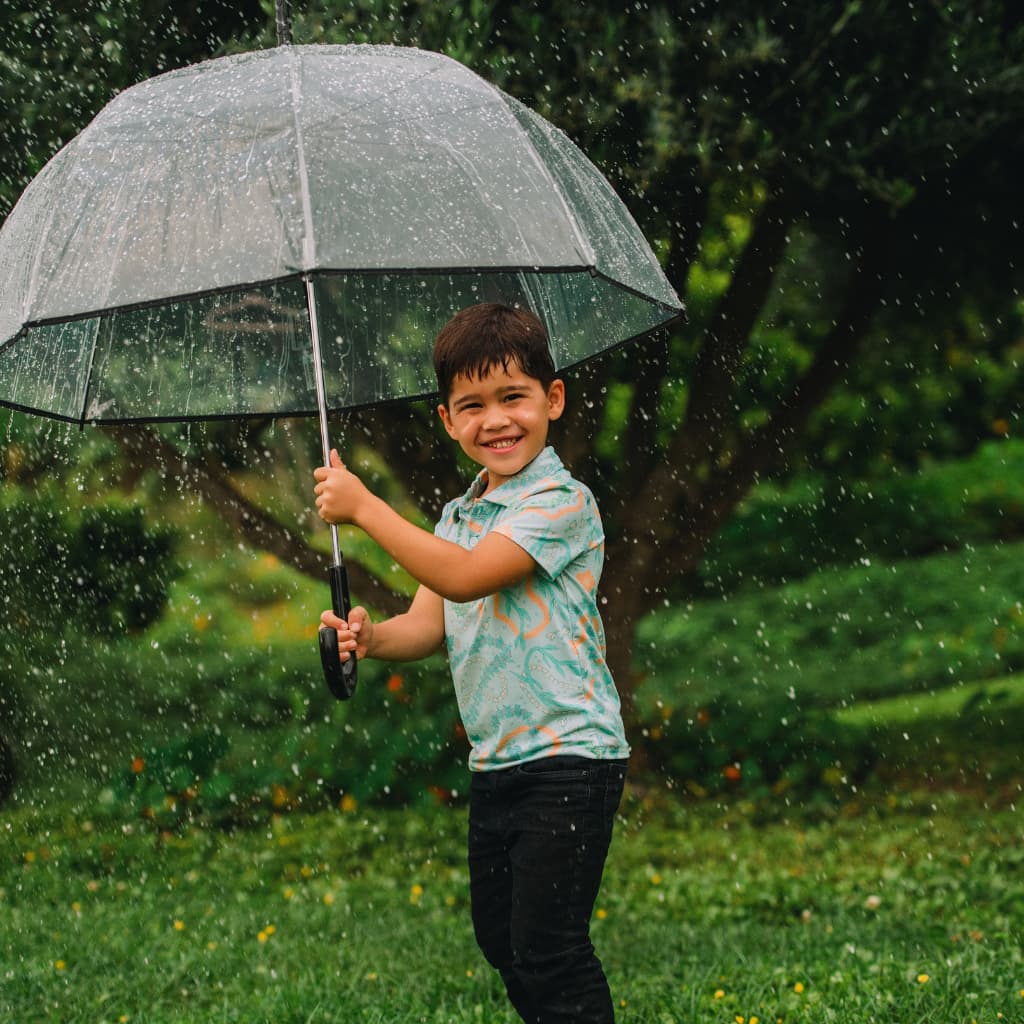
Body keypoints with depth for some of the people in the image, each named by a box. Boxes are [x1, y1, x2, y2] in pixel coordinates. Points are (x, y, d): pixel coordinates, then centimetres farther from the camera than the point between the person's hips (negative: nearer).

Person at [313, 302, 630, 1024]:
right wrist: (371, 637, -13)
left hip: (569, 757, -9)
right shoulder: (458, 517, 15)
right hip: (495, 761, 9)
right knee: (501, 939, 17)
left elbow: (462, 578, -23)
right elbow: (428, 624, 9)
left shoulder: (562, 501, -14)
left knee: (549, 950, -9)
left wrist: (363, 505, -18)